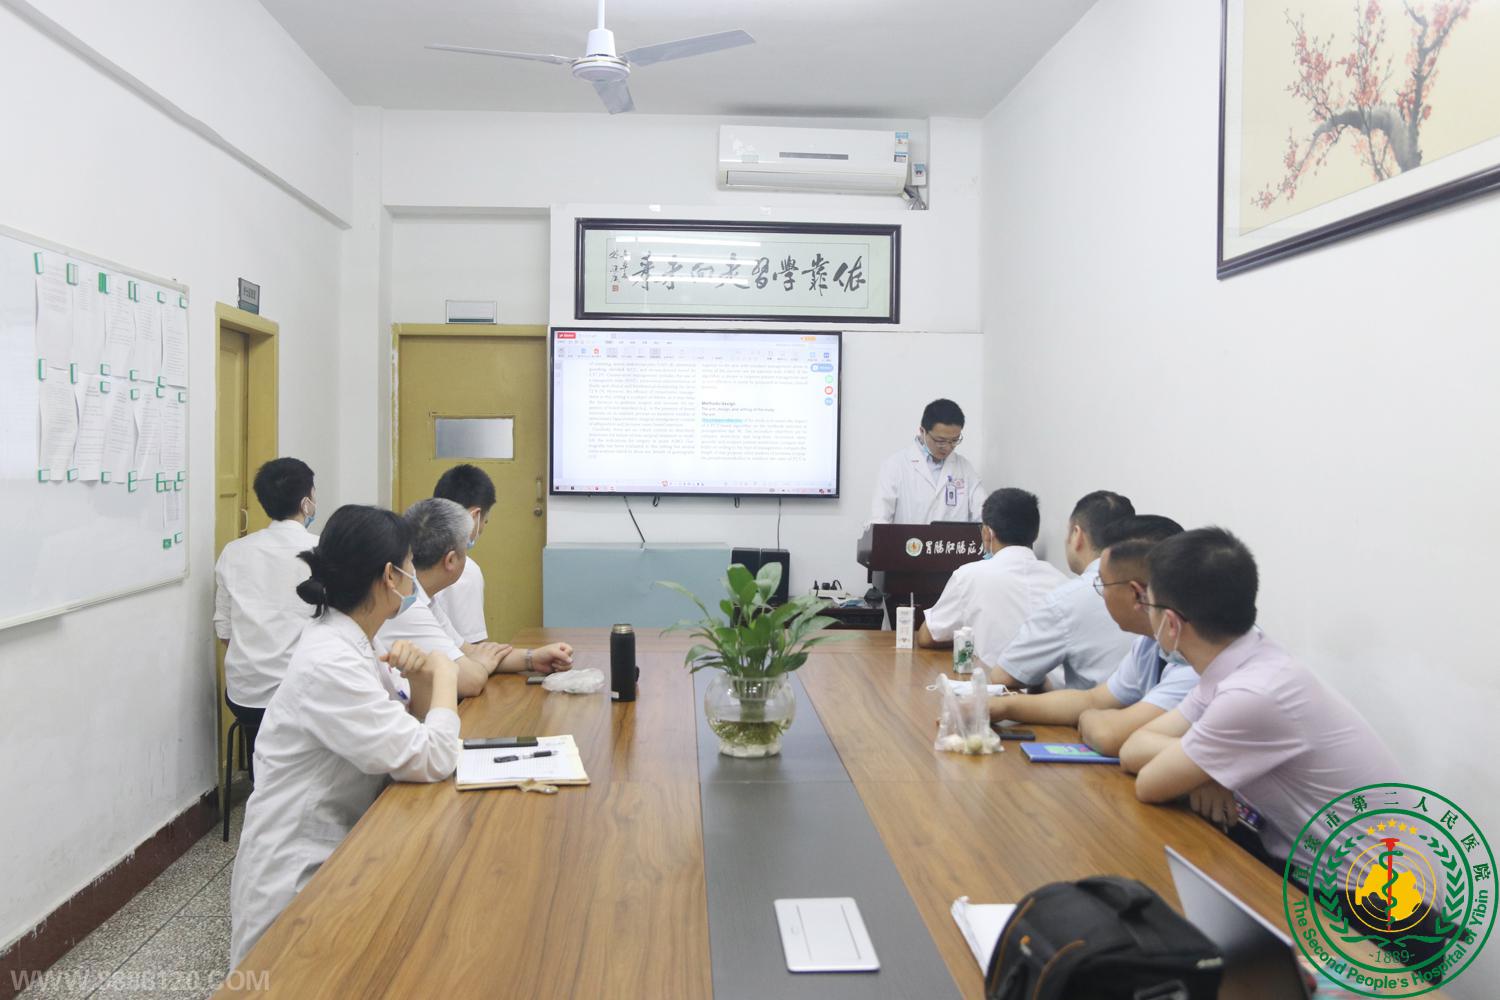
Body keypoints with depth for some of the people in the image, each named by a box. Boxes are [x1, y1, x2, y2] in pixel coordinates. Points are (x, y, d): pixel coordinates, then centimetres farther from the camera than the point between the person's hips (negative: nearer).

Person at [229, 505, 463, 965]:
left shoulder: (352, 642, 3)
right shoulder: (330, 663, -25)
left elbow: (413, 730, 9)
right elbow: (431, 760, -27)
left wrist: (420, 679, -11)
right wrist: (444, 672, -13)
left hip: (335, 852, 8)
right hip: (298, 880, -8)